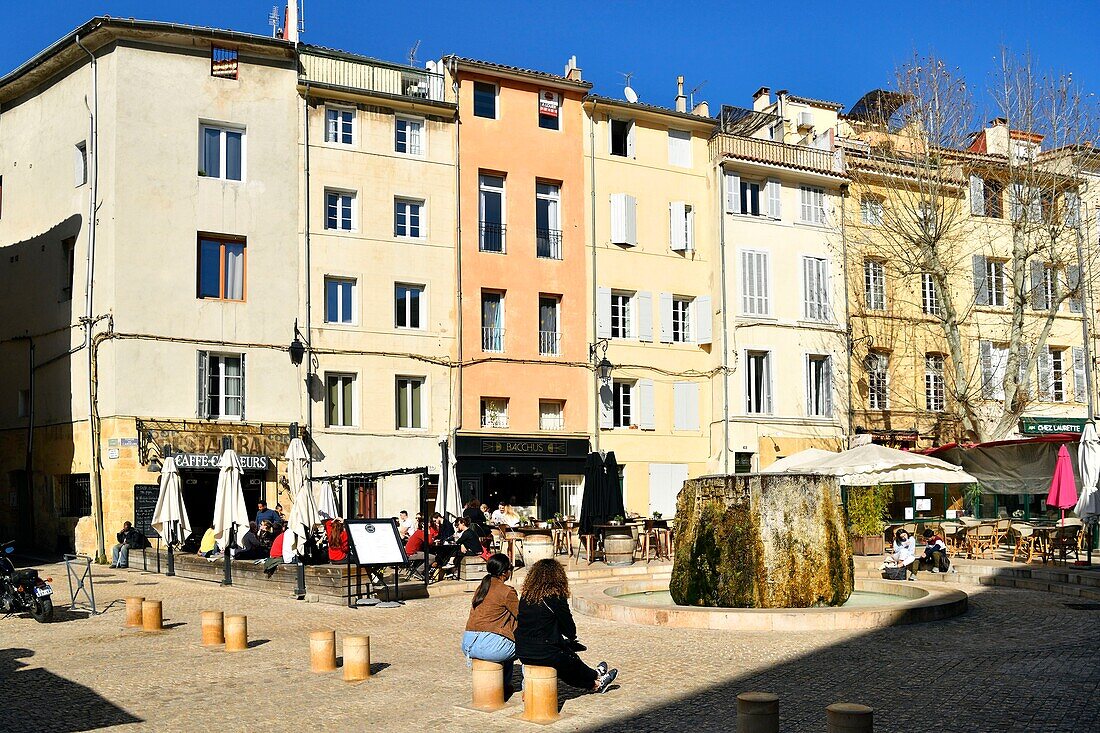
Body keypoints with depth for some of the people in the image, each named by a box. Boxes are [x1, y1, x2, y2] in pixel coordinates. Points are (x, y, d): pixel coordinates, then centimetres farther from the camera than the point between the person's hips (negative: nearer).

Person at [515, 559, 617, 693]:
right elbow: (571, 631, -5)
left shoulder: (525, 596, 3)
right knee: (572, 661, 24)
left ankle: (594, 683, 49)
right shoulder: (557, 598, -14)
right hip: (545, 654, -6)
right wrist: (570, 638, 20)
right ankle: (597, 680, 50)